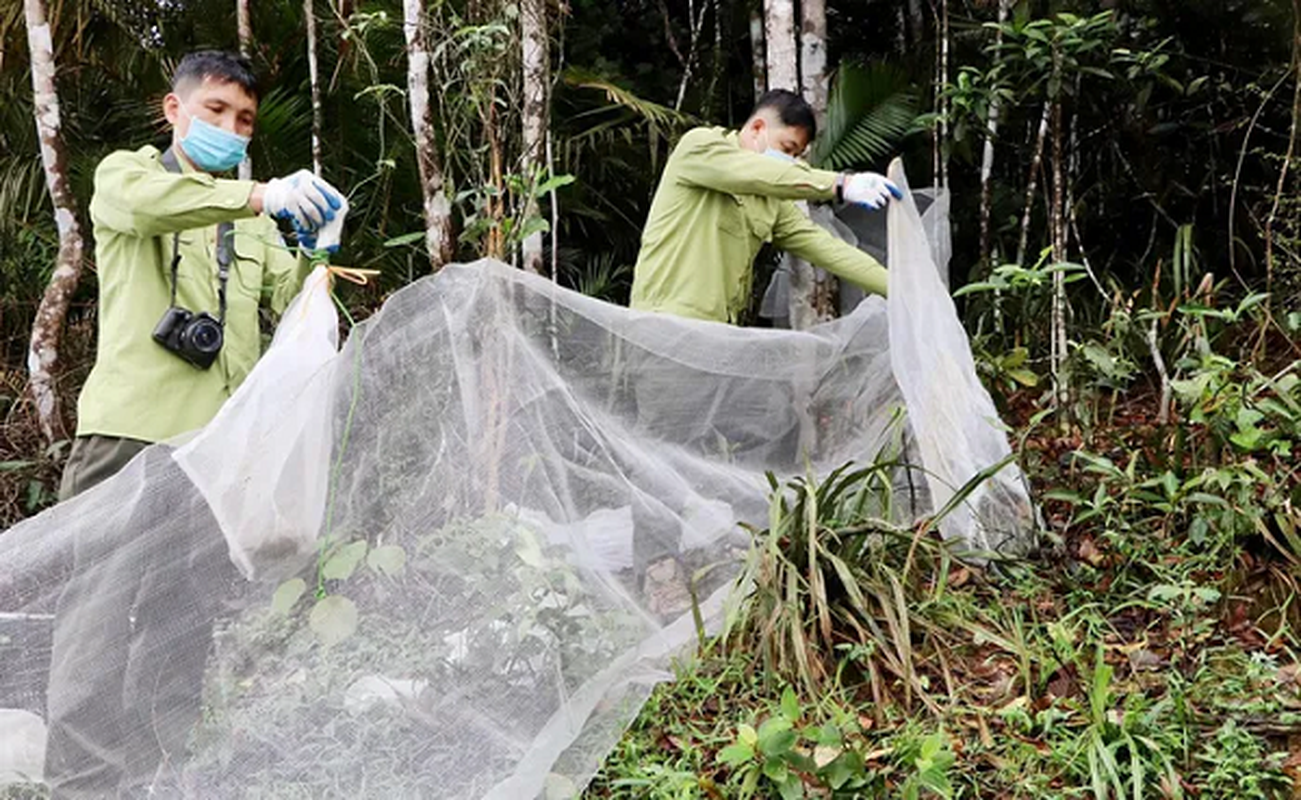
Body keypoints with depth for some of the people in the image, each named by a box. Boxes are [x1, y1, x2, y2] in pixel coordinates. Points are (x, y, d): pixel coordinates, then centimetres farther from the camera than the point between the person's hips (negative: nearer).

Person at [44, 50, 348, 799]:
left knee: (185, 626, 3)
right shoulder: (125, 174, 10)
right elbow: (144, 200, -16)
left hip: (218, 441, 4)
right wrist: (259, 196, -29)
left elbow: (292, 304, 11)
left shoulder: (254, 222, 24)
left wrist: (313, 249, -10)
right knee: (98, 617, -8)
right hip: (131, 428, -4)